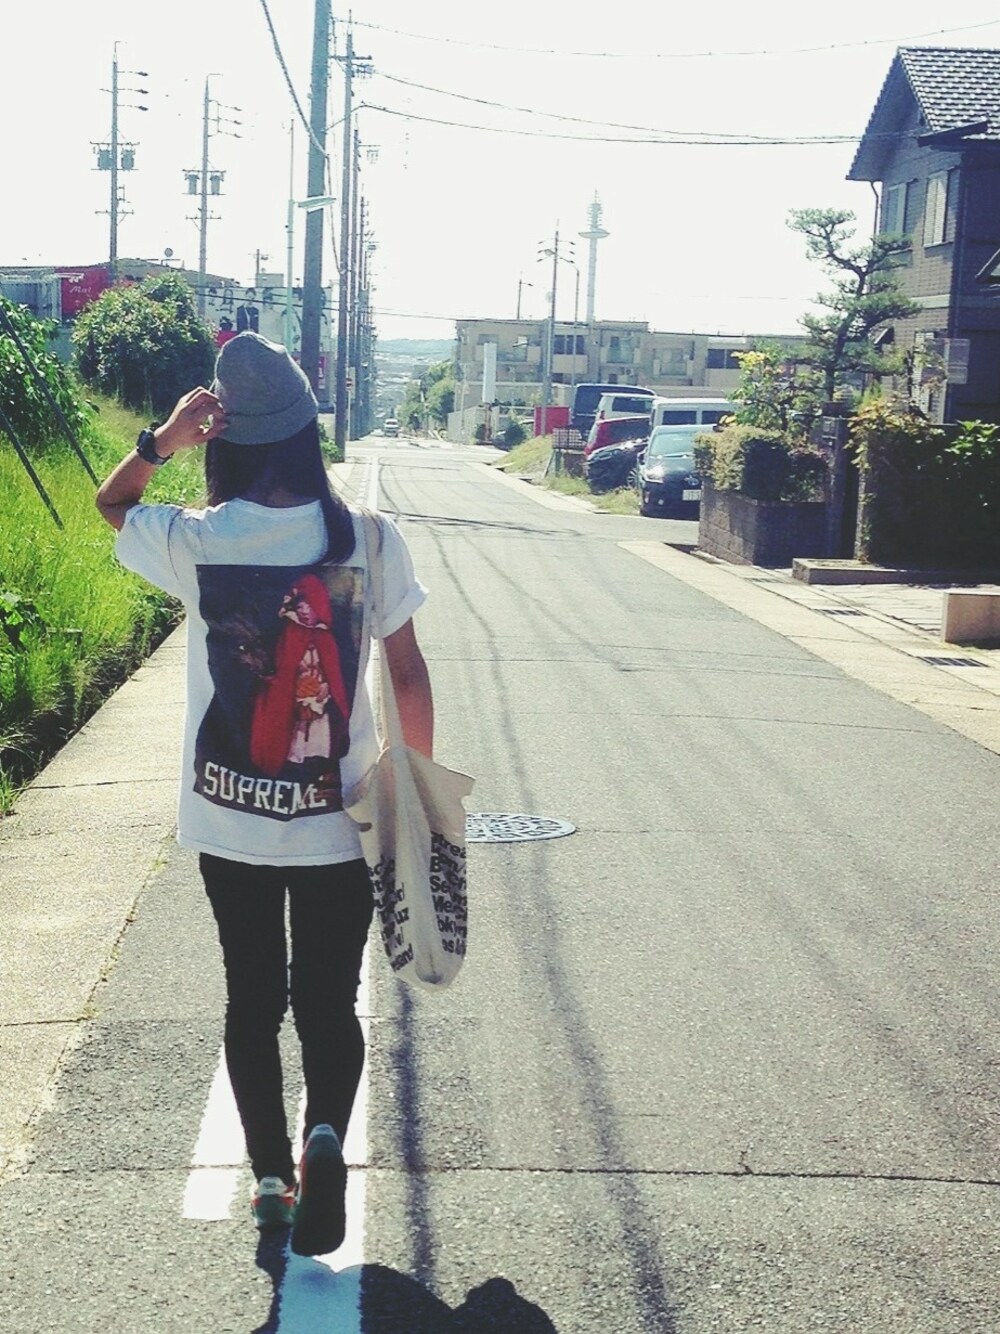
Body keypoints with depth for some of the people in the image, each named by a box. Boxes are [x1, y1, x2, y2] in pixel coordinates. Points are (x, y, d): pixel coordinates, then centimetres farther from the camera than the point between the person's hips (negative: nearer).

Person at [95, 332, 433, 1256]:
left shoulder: (197, 543, -10)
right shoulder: (370, 540, -10)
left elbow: (111, 504, 12)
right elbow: (409, 676, -4)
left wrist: (161, 442, -6)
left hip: (230, 824, 1)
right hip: (340, 825, 0)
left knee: (253, 1001, 16)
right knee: (329, 1001, 11)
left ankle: (271, 1177, 24)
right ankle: (326, 1136, -13)